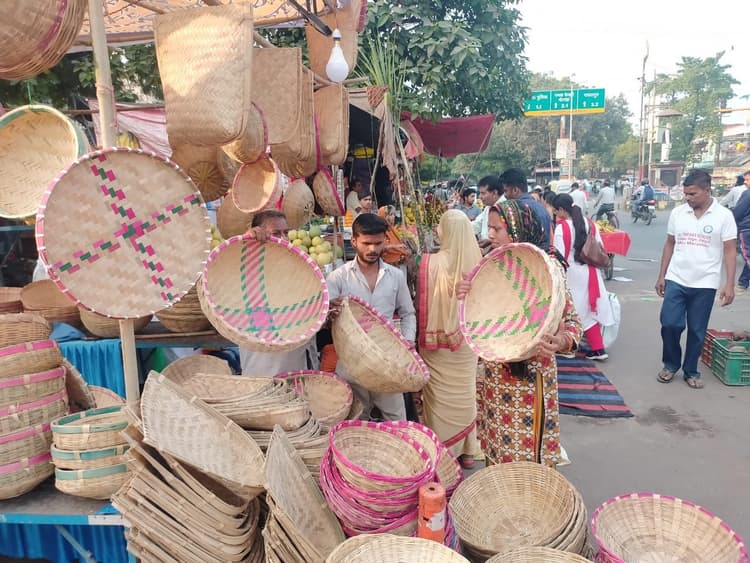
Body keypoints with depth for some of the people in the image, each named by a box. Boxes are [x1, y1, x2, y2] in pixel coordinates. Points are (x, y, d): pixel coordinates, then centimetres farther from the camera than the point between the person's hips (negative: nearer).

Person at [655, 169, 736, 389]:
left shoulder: (723, 216, -5)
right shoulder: (677, 212, 2)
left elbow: (730, 252, -4)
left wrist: (729, 284, -9)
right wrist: (661, 276, 8)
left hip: (705, 284, -2)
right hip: (676, 280, 2)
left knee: (697, 331, 7)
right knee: (669, 324, -2)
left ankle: (691, 371, 23)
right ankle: (670, 364, 20)